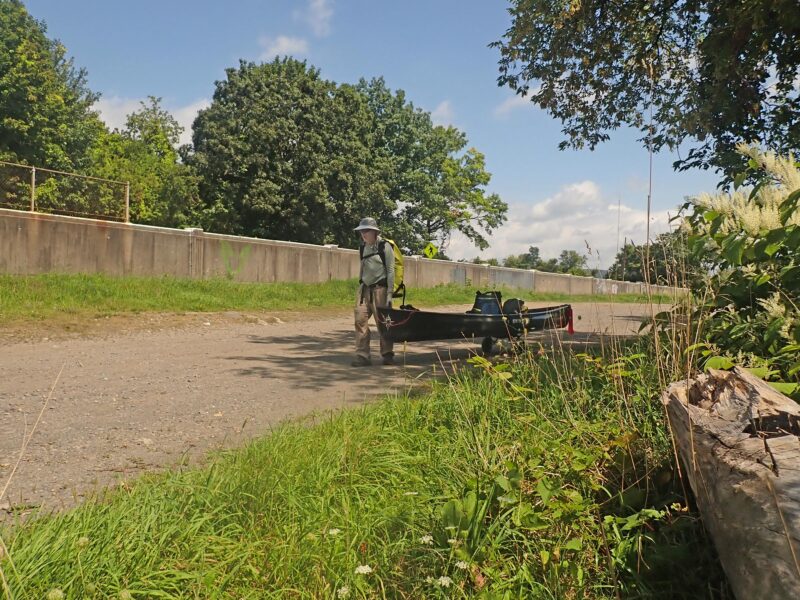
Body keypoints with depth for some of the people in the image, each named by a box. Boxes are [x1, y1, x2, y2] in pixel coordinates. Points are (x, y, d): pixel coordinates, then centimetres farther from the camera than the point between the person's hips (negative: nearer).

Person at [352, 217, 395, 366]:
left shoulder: (385, 247, -5)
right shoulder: (364, 247, 12)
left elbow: (390, 271, -8)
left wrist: (389, 293, -13)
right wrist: (360, 287, 15)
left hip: (379, 288, -5)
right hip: (364, 288, 5)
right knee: (360, 321, -3)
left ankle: (387, 355, 15)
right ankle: (362, 356, 1)